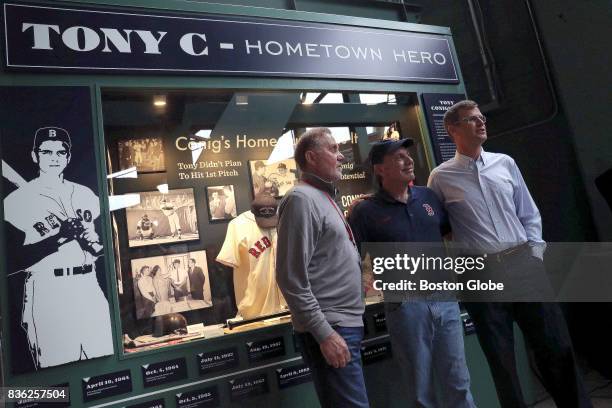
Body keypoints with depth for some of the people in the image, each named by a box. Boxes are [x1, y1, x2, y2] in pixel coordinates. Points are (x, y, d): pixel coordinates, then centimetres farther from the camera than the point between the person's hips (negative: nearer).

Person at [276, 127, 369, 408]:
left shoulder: (325, 199, 16)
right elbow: (292, 279, -19)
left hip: (347, 324, 9)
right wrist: (324, 333, -19)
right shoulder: (302, 199, -13)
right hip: (330, 329, -9)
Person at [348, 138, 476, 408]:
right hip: (405, 305, -4)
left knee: (458, 383, 15)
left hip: (445, 299, 4)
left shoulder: (428, 196, 7)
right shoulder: (366, 211, -7)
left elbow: (451, 231, 20)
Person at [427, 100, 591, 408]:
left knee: (556, 346, 10)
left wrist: (534, 252, 2)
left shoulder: (505, 163, 10)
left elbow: (529, 214, 14)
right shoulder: (441, 177, 0)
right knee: (501, 362, 8)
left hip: (525, 266, 3)